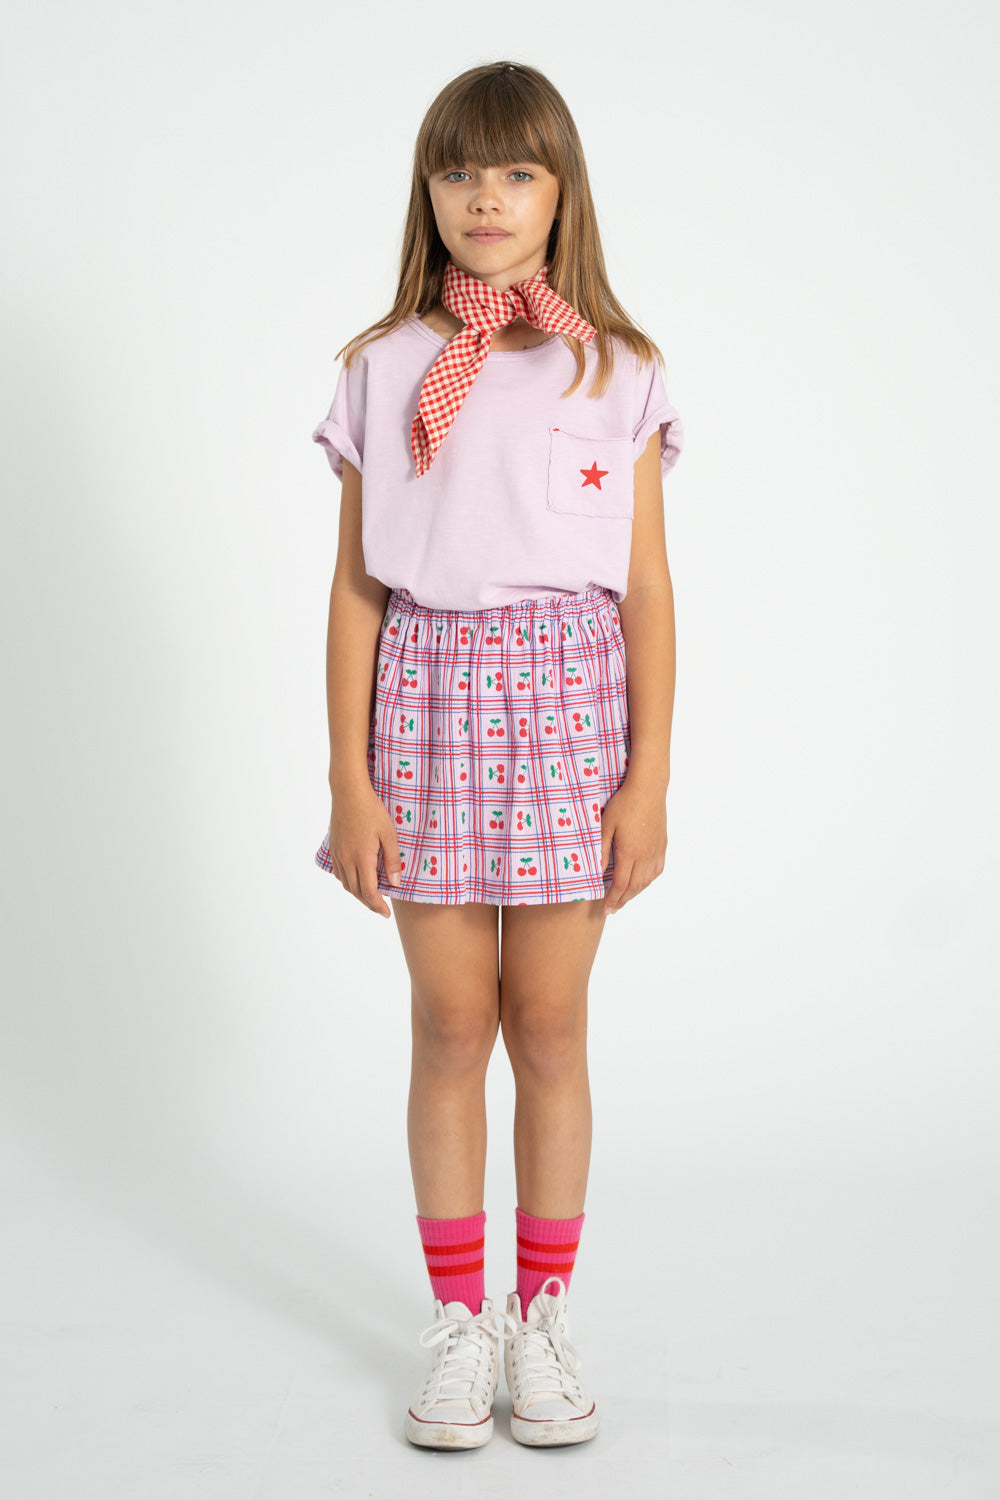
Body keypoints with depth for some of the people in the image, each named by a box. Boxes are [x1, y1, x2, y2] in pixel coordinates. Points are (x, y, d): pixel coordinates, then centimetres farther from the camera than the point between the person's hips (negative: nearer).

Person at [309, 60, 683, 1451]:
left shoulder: (618, 373, 4)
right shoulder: (381, 371, 5)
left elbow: (646, 590, 3)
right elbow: (355, 588, 4)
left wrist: (650, 778, -2)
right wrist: (350, 778, -2)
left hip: (569, 700, 0)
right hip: (429, 697, 1)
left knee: (550, 1022, 4)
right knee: (452, 1022, 4)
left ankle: (545, 1315, 21)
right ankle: (459, 1321, 19)